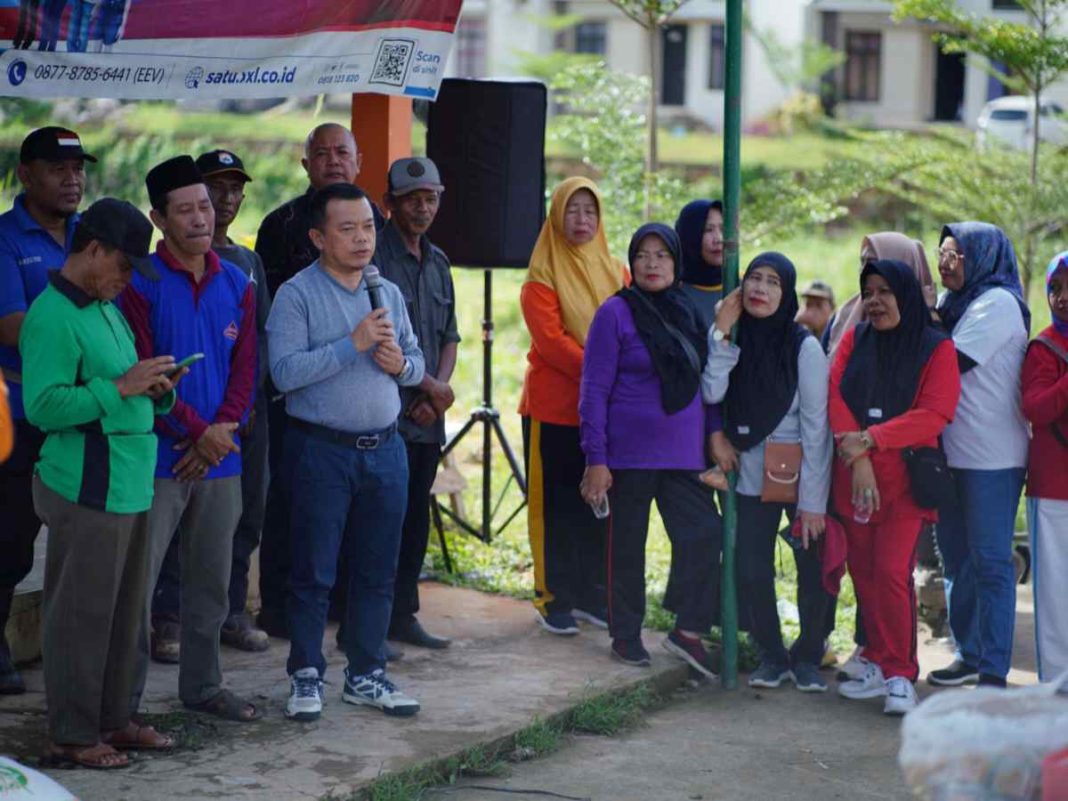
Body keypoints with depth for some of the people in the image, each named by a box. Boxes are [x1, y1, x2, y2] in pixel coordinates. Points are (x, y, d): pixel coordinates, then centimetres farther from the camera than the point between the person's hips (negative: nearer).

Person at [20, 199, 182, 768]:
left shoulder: (107, 310, 17)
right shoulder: (52, 317, -13)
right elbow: (44, 406, -22)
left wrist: (154, 390, 7)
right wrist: (121, 386, -21)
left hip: (129, 484, 9)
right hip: (87, 488, -9)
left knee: (124, 611, 14)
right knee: (82, 614, -2)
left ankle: (112, 719, 24)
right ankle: (72, 735, 6)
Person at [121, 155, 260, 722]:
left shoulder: (236, 284, 9)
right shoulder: (140, 283, -8)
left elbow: (244, 371, 7)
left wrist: (219, 434, -6)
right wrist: (197, 433, -14)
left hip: (219, 459, 5)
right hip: (158, 459, -5)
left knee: (211, 580, 13)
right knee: (136, 583, -3)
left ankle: (203, 685, 25)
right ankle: (125, 696, 4)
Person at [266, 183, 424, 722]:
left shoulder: (388, 293, 12)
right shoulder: (297, 295, -7)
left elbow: (416, 363, 19)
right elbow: (285, 372, -18)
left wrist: (401, 363, -5)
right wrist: (352, 345, -22)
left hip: (384, 449, 5)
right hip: (322, 449, -5)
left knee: (377, 571, 10)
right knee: (314, 572, 1)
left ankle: (366, 675, 20)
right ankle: (306, 677, 11)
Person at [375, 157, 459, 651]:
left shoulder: (438, 263, 16)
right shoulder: (374, 258, -8)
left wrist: (439, 391, 2)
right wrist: (427, 383, -9)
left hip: (428, 417, 7)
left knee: (416, 516, 11)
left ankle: (402, 614, 21)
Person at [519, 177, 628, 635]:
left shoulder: (616, 274, 12)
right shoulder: (542, 277, -3)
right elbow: (549, 340, -14)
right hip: (554, 405, -4)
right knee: (556, 505, 0)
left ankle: (590, 595, 15)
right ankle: (553, 598, 7)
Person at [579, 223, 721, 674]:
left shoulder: (691, 313, 8)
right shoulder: (617, 313, -6)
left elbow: (708, 381, 16)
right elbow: (595, 390, -8)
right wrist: (596, 458, -12)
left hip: (684, 453, 4)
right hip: (630, 453, -4)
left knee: (704, 534, -6)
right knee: (628, 544, 6)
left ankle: (688, 632, 6)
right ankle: (626, 636, 20)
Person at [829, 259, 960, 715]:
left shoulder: (936, 348, 0)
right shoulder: (855, 339, 10)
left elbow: (934, 414, -10)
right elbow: (834, 394, -1)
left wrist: (870, 439, -17)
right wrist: (856, 455, -14)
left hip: (905, 477, -4)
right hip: (853, 476, 4)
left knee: (892, 571, -13)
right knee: (863, 571, 6)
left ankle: (900, 675, -4)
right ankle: (879, 665, 17)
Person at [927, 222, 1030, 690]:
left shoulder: (997, 303, -10)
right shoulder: (955, 304, 16)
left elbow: (950, 362, -16)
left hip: (992, 458, -9)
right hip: (953, 454, 9)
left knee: (990, 561, -6)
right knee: (956, 558, 14)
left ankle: (994, 673, -4)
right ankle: (969, 655, 24)